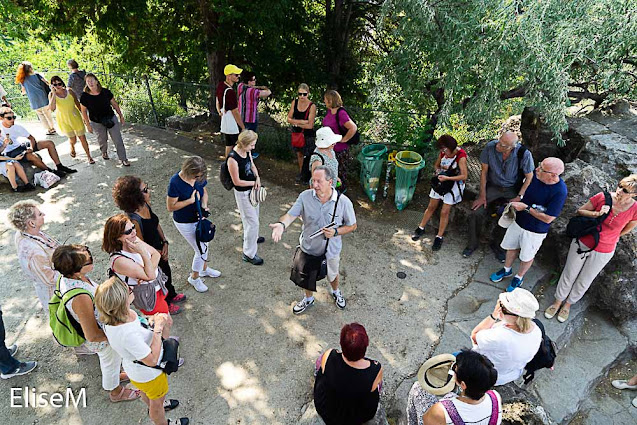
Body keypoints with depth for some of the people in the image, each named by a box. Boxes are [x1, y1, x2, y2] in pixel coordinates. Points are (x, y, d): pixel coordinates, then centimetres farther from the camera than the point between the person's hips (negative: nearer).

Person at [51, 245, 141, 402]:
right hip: (102, 339, -7)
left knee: (106, 360, 36)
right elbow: (92, 336, -33)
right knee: (111, 362, 25)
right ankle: (116, 392, 54)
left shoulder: (66, 277, -20)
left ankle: (113, 376, 66)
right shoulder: (80, 298, -45)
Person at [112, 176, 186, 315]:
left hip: (160, 249, 7)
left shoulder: (145, 205, -13)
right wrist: (160, 253, -11)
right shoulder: (133, 219, -37)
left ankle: (171, 295, 60)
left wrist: (165, 243, -7)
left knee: (167, 272, 31)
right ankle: (165, 305, 50)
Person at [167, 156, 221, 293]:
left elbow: (204, 192, 6)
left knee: (204, 245, 23)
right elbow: (170, 207, -23)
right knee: (201, 250, 2)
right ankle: (194, 277, 29)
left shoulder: (198, 177, -12)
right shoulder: (175, 183, -29)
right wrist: (191, 200, -29)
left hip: (198, 218, 6)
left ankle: (204, 269, 50)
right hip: (185, 223, -6)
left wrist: (204, 205, -13)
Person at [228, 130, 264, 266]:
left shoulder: (247, 151, -5)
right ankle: (249, 254, 15)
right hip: (243, 193, -8)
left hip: (252, 189, 8)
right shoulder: (233, 158, -29)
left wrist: (257, 178, -7)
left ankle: (252, 237, 55)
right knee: (253, 222, -1)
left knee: (254, 216, 28)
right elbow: (237, 181, -24)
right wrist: (253, 183, -14)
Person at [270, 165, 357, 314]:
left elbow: (352, 226, -11)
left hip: (331, 250, -1)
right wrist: (282, 224, -44)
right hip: (308, 247, 1)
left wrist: (335, 232, -27)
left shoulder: (343, 202, -23)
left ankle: (336, 292, 63)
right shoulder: (305, 196, -20)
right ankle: (308, 299, 56)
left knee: (332, 275, 28)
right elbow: (291, 215, -22)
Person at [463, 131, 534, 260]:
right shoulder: (490, 147, -21)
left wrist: (519, 197, -14)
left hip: (512, 190, -1)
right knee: (476, 213, -13)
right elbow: (484, 171, -9)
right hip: (492, 186, 1)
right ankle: (472, 244, 10)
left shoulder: (524, 154, -24)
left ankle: (496, 244, 12)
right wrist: (482, 195, -8)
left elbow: (529, 177, -8)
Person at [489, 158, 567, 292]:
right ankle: (507, 270, 49)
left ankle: (519, 278, 43)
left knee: (527, 256, 18)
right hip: (519, 221, 5)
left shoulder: (560, 191, -31)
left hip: (535, 231, -5)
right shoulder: (534, 174, -16)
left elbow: (548, 218, -25)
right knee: (512, 247, 24)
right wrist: (514, 202, -7)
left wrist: (526, 208, -25)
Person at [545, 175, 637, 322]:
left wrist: (608, 238, 7)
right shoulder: (602, 197, -19)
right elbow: (580, 211, -5)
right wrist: (597, 214, -22)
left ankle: (568, 304, 42)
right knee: (569, 275, 15)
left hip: (603, 252, 0)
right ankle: (558, 301, 37)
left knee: (584, 282, 18)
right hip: (582, 243, 0)